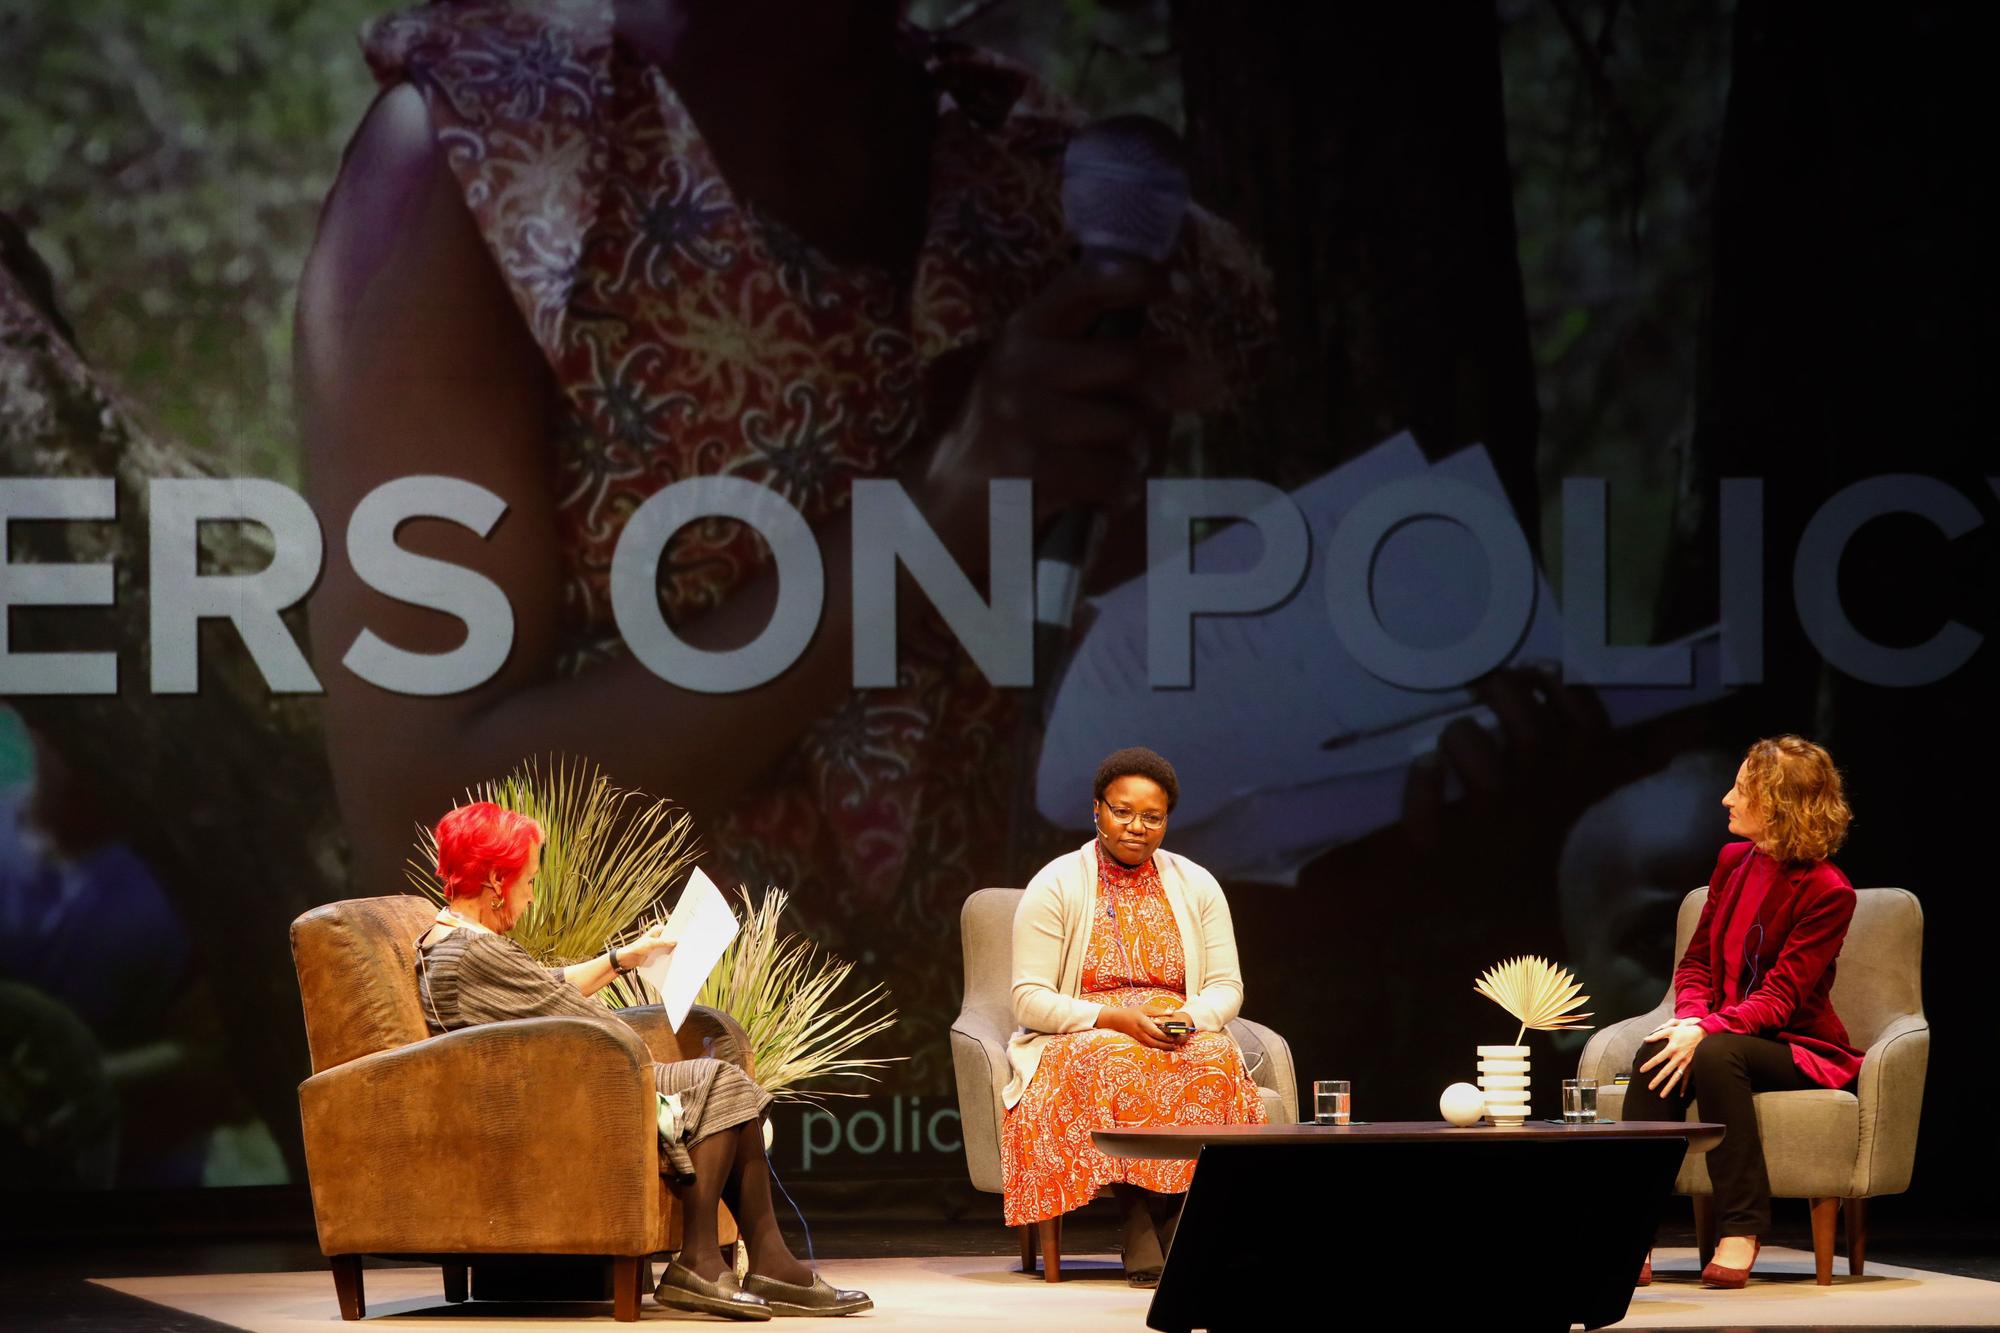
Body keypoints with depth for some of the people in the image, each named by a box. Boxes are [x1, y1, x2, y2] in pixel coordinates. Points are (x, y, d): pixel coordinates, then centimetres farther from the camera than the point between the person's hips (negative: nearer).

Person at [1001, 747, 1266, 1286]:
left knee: (1214, 1061, -33)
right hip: (1078, 1040, -3)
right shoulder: (1055, 887, 0)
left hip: (1181, 1035, 3)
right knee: (1122, 1066, -39)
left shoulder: (1197, 887, 11)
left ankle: (1166, 1229, -33)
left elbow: (1227, 986, 9)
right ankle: (1142, 1237, -37)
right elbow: (1030, 998, -6)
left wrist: (1191, 1019, -15)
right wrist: (1115, 1020, -20)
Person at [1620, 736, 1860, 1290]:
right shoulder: (1734, 861, 9)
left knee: (1716, 1054, -37)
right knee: (1655, 1056, -28)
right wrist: (1690, 1017, -10)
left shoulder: (1827, 891, -13)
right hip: (1722, 1032, 5)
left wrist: (1706, 1030, -32)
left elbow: (1779, 997, -19)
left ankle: (1741, 1232, -32)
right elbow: (1697, 961, 12)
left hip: (1799, 1050, -5)